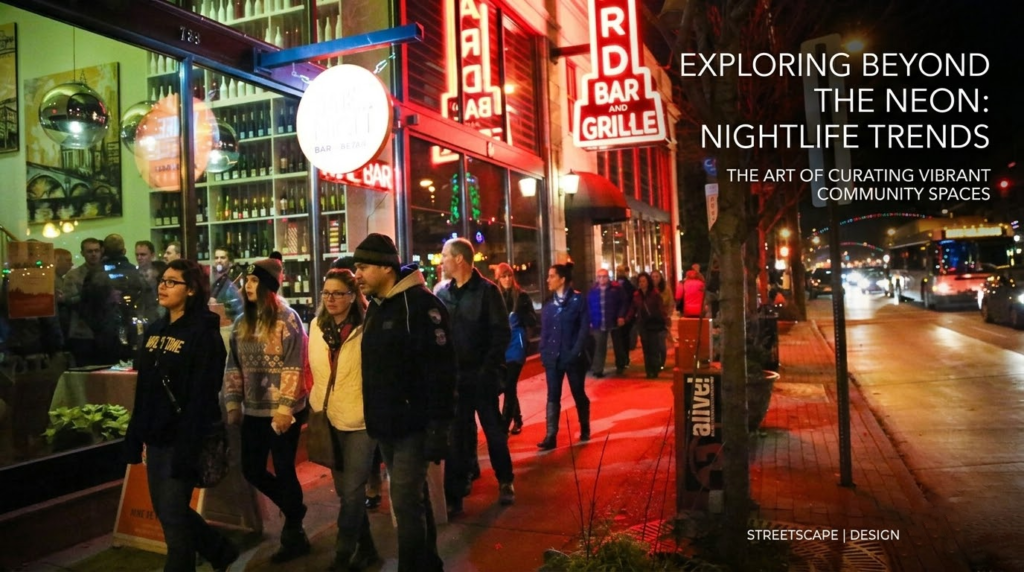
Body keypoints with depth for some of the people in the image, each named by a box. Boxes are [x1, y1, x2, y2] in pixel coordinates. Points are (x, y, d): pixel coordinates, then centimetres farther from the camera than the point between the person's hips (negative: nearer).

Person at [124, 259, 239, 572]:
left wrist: (187, 448, -22)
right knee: (165, 510, 17)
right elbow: (143, 390, 14)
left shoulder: (204, 333, -13)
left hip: (182, 439, -8)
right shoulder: (154, 330, 11)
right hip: (156, 437, 9)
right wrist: (135, 434, 12)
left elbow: (202, 397, -19)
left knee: (173, 514, -1)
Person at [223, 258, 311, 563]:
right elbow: (233, 367, 12)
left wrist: (284, 408, -18)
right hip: (253, 411, 7)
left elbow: (294, 367, -15)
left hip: (282, 410, -6)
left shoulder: (287, 319, -10)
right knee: (252, 470, 11)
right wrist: (233, 404, 7)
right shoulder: (242, 323, 9)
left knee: (284, 470, 3)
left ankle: (294, 535, 21)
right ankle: (293, 510, 35)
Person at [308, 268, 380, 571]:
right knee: (344, 490, 14)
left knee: (351, 492, -3)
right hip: (328, 420, 6)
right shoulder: (317, 327, 5)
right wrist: (316, 408, 12)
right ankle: (365, 547, 30)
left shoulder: (366, 329, -11)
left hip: (360, 421, -5)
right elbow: (315, 372, 15)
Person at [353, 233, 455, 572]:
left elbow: (440, 369, -20)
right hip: (385, 425, 9)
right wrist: (374, 419, 18)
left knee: (406, 502, -5)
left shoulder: (419, 303, -16)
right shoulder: (375, 307, 11)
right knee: (414, 498, 19)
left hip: (413, 424, -8)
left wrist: (439, 426, -22)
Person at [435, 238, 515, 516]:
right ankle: (453, 495, 13)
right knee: (456, 435, 7)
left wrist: (488, 369, -15)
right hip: (453, 376, 3)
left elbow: (502, 333, -10)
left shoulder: (487, 290, -7)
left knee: (494, 430, 11)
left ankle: (505, 482, 31)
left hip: (482, 376, -3)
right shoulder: (442, 293, 5)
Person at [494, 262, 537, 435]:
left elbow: (533, 322, -4)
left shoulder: (522, 296, -2)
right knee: (507, 385, 12)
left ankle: (503, 426, -7)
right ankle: (516, 419, 30)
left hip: (516, 345, -3)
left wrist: (520, 311, -20)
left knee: (510, 385, -9)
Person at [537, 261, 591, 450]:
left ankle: (585, 429, 28)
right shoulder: (548, 303, 8)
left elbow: (585, 328, -8)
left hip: (573, 357, -3)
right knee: (553, 397, 0)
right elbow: (544, 330, 10)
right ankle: (551, 436, -1)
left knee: (579, 394, 10)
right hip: (553, 357, 4)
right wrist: (544, 352, 1)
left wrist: (576, 352, -14)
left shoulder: (578, 299, -5)